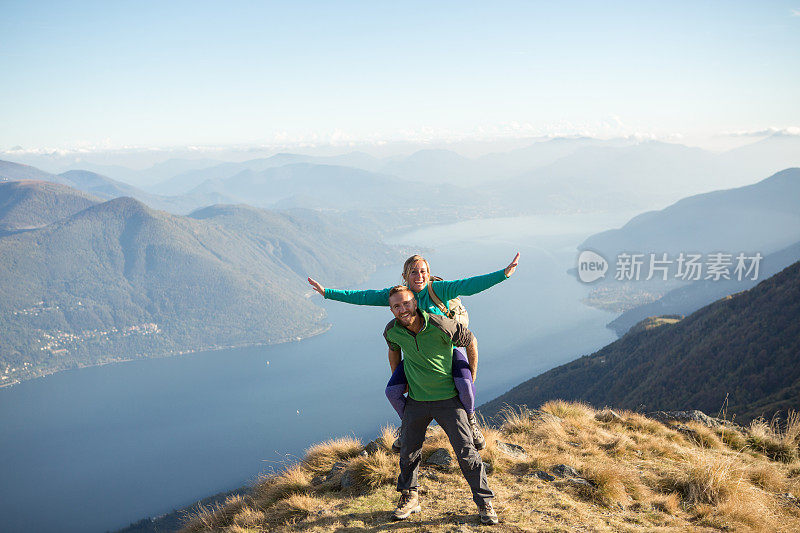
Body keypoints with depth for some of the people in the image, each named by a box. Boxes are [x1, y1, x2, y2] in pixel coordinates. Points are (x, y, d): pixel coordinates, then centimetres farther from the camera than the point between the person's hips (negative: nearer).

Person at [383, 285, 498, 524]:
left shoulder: (441, 326, -21)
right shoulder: (392, 332, -8)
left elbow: (470, 341, -5)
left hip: (448, 399, -3)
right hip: (416, 401, 4)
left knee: (466, 452, -4)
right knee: (409, 451, 11)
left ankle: (484, 502, 13)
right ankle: (409, 498, 33)